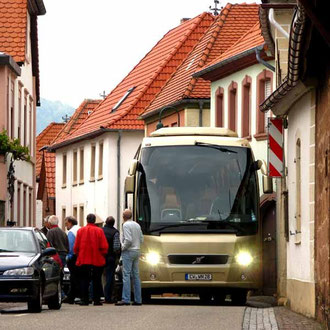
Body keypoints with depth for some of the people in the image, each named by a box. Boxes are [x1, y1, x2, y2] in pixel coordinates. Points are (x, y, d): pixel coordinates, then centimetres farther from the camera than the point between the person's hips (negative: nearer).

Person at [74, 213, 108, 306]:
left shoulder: (80, 231, 1)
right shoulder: (99, 231, -4)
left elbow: (76, 247, 3)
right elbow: (104, 247, -6)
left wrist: (78, 256, 18)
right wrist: (103, 255, 11)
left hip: (83, 260, 1)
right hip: (97, 260, -1)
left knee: (84, 281, 5)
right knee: (97, 281, 6)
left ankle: (84, 300, 0)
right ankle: (97, 300, 3)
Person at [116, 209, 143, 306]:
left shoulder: (126, 225, -10)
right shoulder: (137, 225, 14)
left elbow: (128, 240, -19)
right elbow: (141, 239, 15)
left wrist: (123, 248, -7)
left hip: (128, 251, -8)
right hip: (137, 251, 8)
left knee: (126, 275, -9)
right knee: (136, 275, 9)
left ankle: (126, 299, -15)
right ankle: (138, 300, 8)